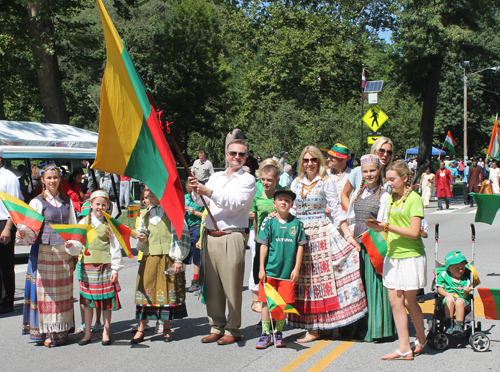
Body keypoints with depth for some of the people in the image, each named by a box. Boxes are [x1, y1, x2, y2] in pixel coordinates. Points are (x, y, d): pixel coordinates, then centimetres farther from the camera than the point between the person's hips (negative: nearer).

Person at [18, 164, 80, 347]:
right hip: (45, 251, -4)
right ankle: (47, 332, 5)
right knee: (46, 290, -3)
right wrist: (22, 233, -27)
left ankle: (61, 330, 16)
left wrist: (72, 243, -3)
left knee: (63, 290, 7)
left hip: (65, 252, 4)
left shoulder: (67, 201, 12)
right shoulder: (37, 202, 0)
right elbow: (31, 230, -6)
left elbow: (73, 227, 14)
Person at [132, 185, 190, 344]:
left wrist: (178, 259, -10)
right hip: (149, 259, 4)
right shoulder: (144, 215, 13)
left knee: (167, 290, 2)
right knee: (145, 289, 0)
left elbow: (181, 235, -5)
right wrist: (142, 239, -2)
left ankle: (166, 328, 16)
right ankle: (141, 329, 5)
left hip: (168, 258, -4)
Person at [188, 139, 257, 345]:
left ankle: (232, 330, 6)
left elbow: (235, 204, -12)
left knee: (232, 286, -4)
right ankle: (216, 327, 18)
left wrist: (209, 192, -20)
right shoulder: (215, 177, 19)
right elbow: (201, 202, 13)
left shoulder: (248, 180, 2)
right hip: (210, 235, 5)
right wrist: (196, 190, -7)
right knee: (212, 284, 8)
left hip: (231, 237, -5)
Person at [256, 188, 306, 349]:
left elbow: (300, 246, 5)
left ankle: (278, 333, 20)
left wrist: (296, 268, 0)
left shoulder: (296, 223, 3)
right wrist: (261, 268, -3)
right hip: (270, 270, -1)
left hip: (288, 271, 1)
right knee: (266, 302, 3)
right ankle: (265, 334, 13)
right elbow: (264, 245, 1)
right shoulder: (269, 221, 0)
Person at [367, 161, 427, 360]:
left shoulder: (414, 199, -10)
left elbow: (414, 232, -16)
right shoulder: (391, 198, 12)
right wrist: (378, 227, -4)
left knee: (409, 301, 2)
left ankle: (421, 338, 24)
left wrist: (387, 226, -18)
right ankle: (404, 348, 7)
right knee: (394, 301, 2)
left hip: (411, 256, -7)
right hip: (393, 255, 7)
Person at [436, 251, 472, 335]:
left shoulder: (466, 280, 8)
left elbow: (466, 297, 3)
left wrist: (466, 292, -20)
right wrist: (447, 294, -12)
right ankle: (449, 325, -33)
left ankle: (459, 326, -30)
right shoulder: (444, 275, 7)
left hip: (461, 299, 0)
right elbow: (439, 288, 5)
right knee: (449, 299, -35)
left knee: (459, 302, -34)